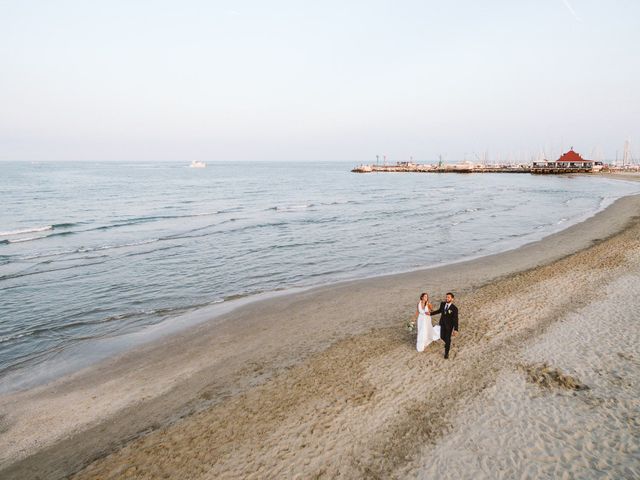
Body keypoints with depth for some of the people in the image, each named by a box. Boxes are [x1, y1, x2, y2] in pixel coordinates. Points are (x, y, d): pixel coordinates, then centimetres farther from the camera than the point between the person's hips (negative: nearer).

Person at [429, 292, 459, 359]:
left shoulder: (454, 308, -24)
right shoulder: (442, 304, -10)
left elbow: (455, 319, -20)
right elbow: (440, 310, 11)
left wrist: (456, 330, -23)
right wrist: (431, 313, 11)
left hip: (449, 325, -5)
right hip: (442, 323, 5)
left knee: (448, 338, 5)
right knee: (442, 337, 18)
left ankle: (446, 353, 24)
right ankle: (447, 343, 52)